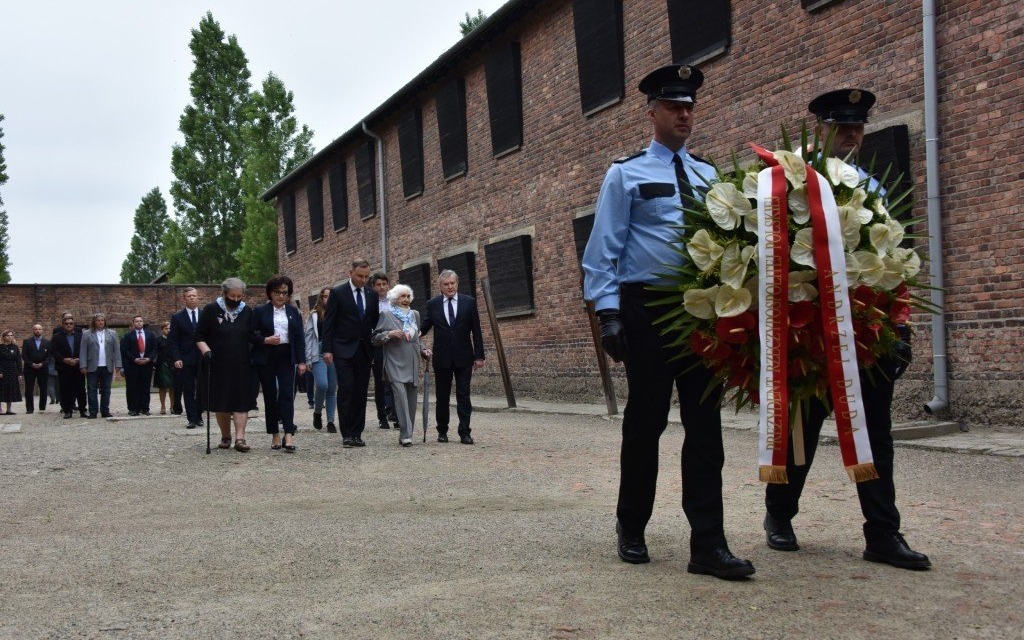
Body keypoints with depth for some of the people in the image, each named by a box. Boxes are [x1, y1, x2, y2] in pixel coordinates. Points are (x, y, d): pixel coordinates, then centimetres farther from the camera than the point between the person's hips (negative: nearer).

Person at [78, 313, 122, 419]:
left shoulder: (112, 334, 10)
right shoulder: (86, 334, 4)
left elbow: (116, 350, 6)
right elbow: (83, 351, 1)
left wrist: (117, 364, -2)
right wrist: (83, 366, -7)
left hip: (107, 367, 2)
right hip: (92, 367, -2)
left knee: (106, 390, 6)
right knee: (92, 390, 0)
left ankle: (105, 411, 12)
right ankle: (93, 412, 4)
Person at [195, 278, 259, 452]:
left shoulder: (247, 312, 6)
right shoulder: (211, 310, -2)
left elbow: (252, 338, 16)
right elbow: (199, 336, 0)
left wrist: (253, 353, 5)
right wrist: (206, 350, -15)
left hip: (241, 366, 1)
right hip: (217, 365, -1)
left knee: (241, 401, -7)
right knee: (221, 402, 5)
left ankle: (240, 438, -10)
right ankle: (225, 437, 18)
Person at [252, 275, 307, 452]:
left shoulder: (293, 312, 10)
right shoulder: (260, 311, 4)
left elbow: (299, 337, 8)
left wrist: (301, 361, 2)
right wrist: (266, 340, -16)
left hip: (286, 357, 1)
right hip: (266, 359, 0)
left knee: (287, 394, -11)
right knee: (270, 396, 5)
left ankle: (289, 435, -17)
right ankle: (275, 435, 13)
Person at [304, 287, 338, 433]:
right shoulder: (314, 316, 5)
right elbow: (308, 337, 4)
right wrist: (308, 359, -1)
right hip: (319, 355, -2)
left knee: (333, 388, 5)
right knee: (322, 384, -16)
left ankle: (330, 421, 13)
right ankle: (317, 412, 11)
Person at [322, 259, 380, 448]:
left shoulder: (371, 294, 10)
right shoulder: (338, 293, -2)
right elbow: (328, 323, -3)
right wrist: (327, 349, -9)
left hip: (364, 350, 4)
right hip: (344, 349, -4)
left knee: (361, 392, 4)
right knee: (346, 389, -9)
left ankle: (357, 433, 10)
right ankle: (347, 434, -5)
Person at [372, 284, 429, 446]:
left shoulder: (415, 314, 15)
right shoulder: (386, 315, 1)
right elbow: (375, 338, 1)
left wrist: (423, 351, 11)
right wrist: (389, 334, -15)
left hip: (412, 364, 5)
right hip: (395, 364, -5)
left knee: (411, 398, 4)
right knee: (401, 394, -17)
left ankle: (406, 434, 13)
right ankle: (406, 435, -19)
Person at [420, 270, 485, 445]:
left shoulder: (469, 302, 1)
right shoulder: (432, 304, 4)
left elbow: (476, 331, 1)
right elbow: (425, 327, 5)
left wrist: (479, 356, -2)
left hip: (463, 357, -1)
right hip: (441, 358, 1)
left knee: (463, 396, -1)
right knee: (442, 397, 9)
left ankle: (464, 432, 2)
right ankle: (442, 431, 19)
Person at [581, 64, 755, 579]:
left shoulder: (709, 176, 16)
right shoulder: (627, 173, 3)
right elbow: (604, 248, -1)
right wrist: (608, 313, -11)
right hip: (649, 306, -4)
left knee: (705, 425, 0)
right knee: (646, 421, 5)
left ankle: (708, 544, 3)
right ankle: (631, 529, 23)